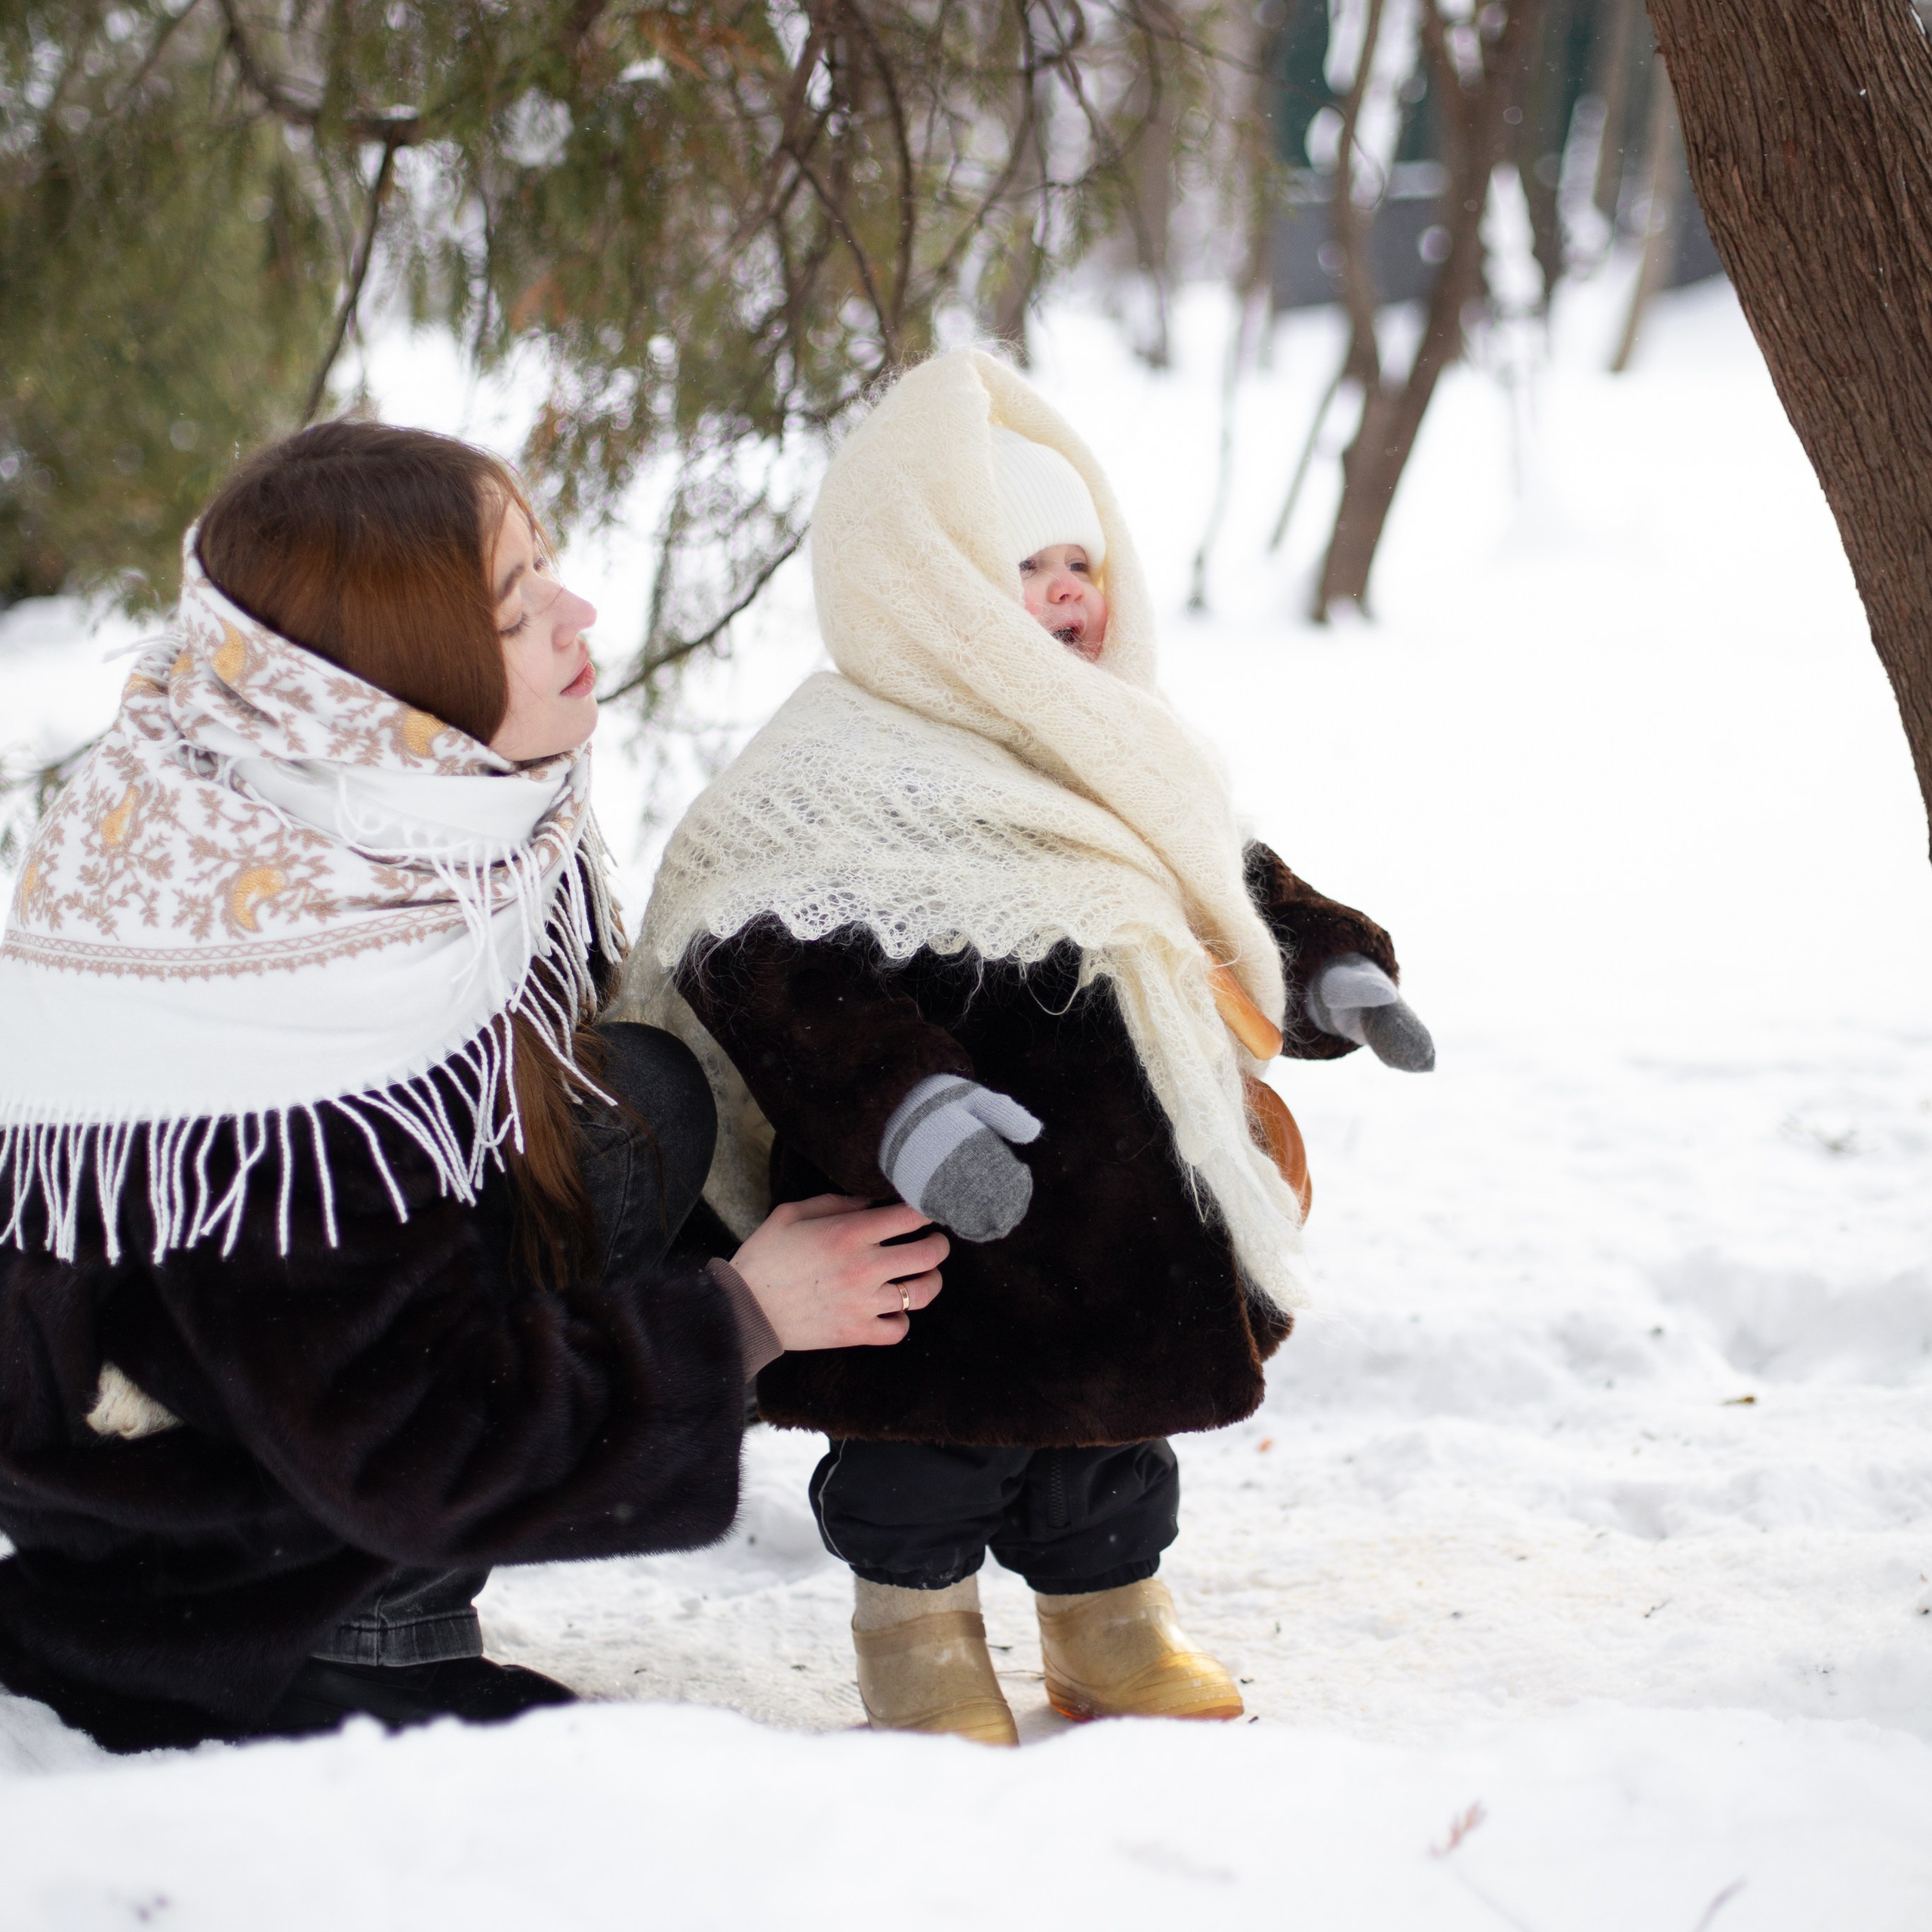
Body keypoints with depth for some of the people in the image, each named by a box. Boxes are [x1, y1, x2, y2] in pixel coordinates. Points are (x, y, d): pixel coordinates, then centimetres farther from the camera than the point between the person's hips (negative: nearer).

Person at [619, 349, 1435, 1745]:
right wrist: (904, 1106, -40)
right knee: (936, 1434, 5)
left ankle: (1111, 1625, 37)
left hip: (1130, 1228, 8)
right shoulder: (843, 772, -17)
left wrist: (1334, 972, 10)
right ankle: (920, 1632, 24)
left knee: (1116, 1425, 20)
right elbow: (783, 976, -28)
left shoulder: (1118, 765, 11)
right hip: (940, 1224, -8)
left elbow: (1235, 890, 26)